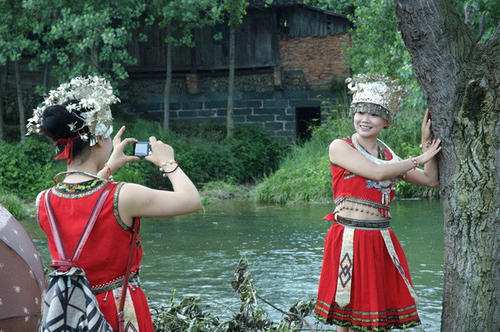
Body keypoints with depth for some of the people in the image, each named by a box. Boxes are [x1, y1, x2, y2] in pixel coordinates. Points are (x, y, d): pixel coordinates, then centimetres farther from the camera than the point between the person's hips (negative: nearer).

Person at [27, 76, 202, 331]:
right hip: (121, 310, -4)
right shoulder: (123, 197, -24)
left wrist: (109, 167, 20)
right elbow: (191, 200, -11)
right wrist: (168, 163, 5)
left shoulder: (43, 202, -9)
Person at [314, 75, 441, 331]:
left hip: (382, 242, 5)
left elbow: (431, 180, 12)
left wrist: (426, 143, 6)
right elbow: (377, 172, -16)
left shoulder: (388, 155, 14)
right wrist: (419, 158, -4)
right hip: (348, 239, -5)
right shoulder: (339, 147, -3)